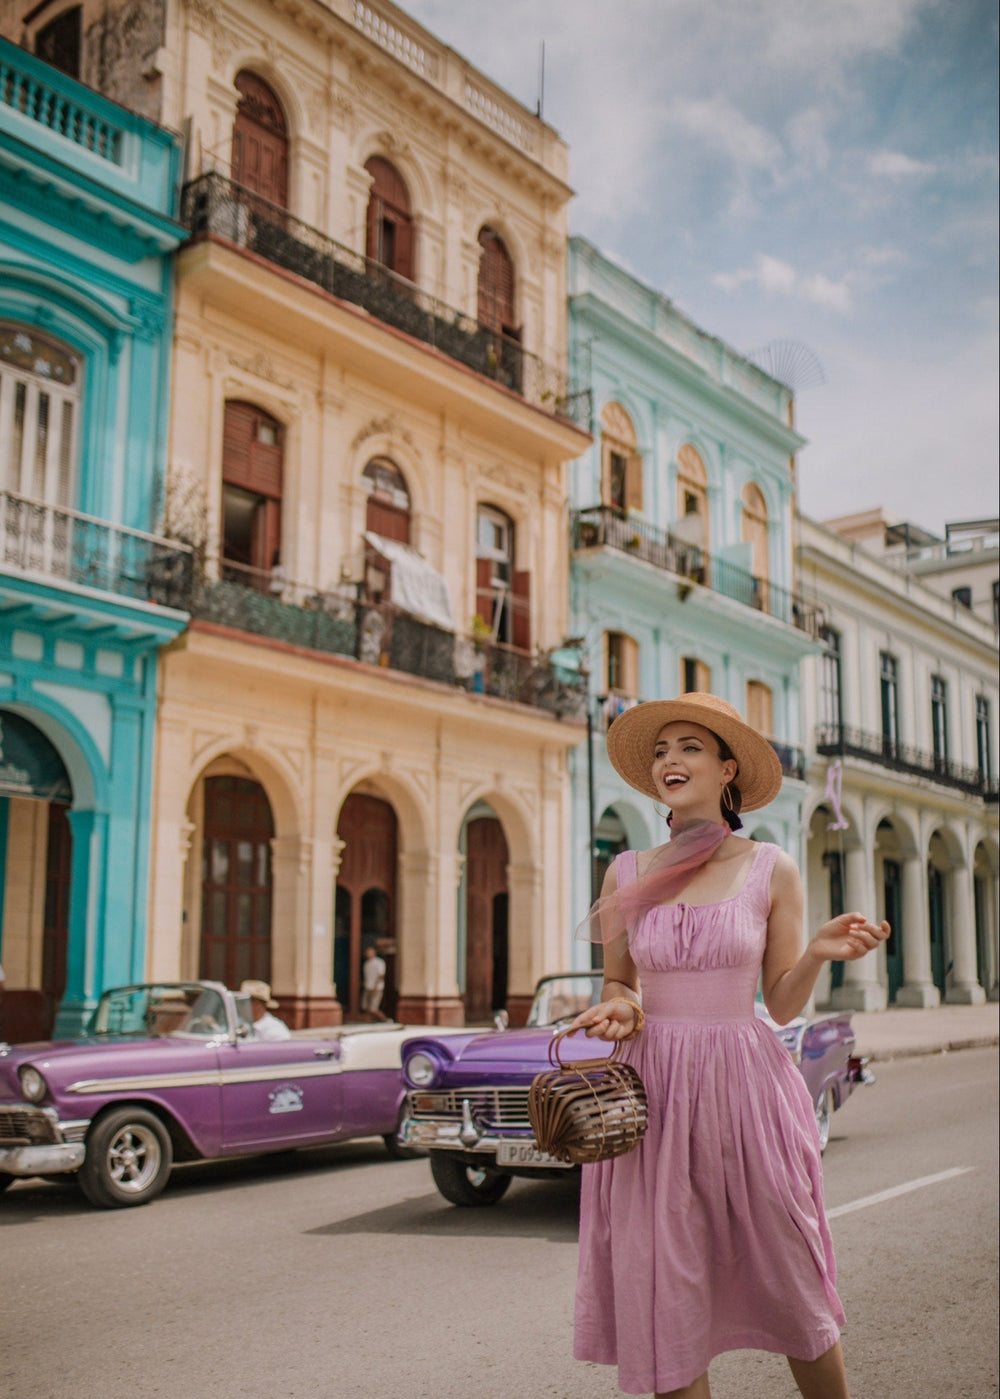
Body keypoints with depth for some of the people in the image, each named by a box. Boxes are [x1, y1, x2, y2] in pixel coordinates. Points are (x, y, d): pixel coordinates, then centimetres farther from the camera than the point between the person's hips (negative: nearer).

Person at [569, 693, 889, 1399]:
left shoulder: (772, 870, 0)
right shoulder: (627, 875, 4)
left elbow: (783, 1003, 4)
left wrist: (819, 953, -15)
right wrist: (620, 1010, -9)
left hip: (745, 1085, -1)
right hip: (653, 1092, 1)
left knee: (790, 1287, 7)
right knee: (665, 1301, 3)